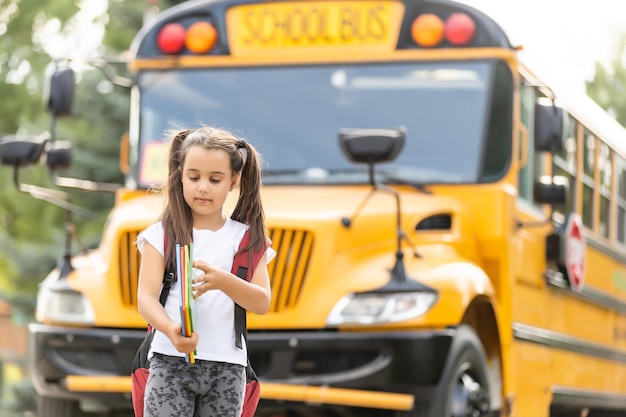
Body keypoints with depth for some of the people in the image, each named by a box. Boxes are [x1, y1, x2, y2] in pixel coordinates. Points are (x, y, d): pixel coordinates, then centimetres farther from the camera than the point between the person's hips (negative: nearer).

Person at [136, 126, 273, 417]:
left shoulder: (247, 239, 8)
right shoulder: (162, 235, 3)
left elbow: (262, 303, -5)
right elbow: (146, 298, -8)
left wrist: (222, 281, -27)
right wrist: (171, 330, -31)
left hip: (226, 366, 2)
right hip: (171, 361, -2)